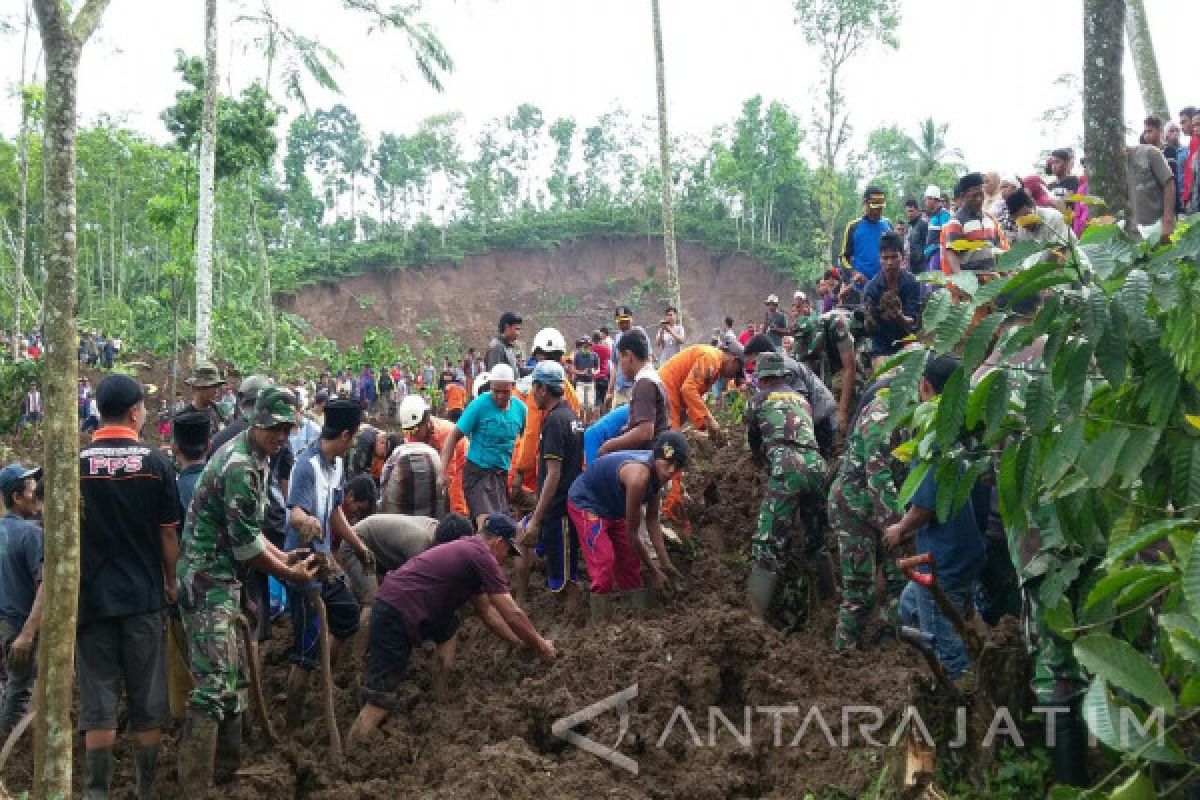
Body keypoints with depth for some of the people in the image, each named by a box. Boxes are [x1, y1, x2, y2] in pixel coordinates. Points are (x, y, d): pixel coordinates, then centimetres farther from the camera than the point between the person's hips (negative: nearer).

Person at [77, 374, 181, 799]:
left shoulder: (75, 463, -3)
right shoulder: (156, 463, -6)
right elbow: (168, 535, -2)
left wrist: (74, 587, 13)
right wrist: (171, 582, 12)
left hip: (92, 596, 1)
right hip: (144, 596, -1)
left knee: (97, 704, 5)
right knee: (147, 703, 9)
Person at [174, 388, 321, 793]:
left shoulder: (250, 458, 12)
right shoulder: (241, 466, -20)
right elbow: (246, 543, -19)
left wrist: (284, 557, 10)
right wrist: (290, 573, -6)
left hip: (220, 579, 11)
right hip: (208, 580, -11)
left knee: (233, 677, 17)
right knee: (215, 684, -13)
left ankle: (227, 767, 28)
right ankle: (193, 788, -11)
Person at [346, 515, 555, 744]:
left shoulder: (469, 550, 22)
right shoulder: (482, 556, -5)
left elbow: (486, 611, 30)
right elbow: (513, 615, -4)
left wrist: (522, 642, 31)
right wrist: (541, 646, 9)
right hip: (396, 617, -10)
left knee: (449, 627, 29)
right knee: (381, 700, -12)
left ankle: (440, 700, 27)